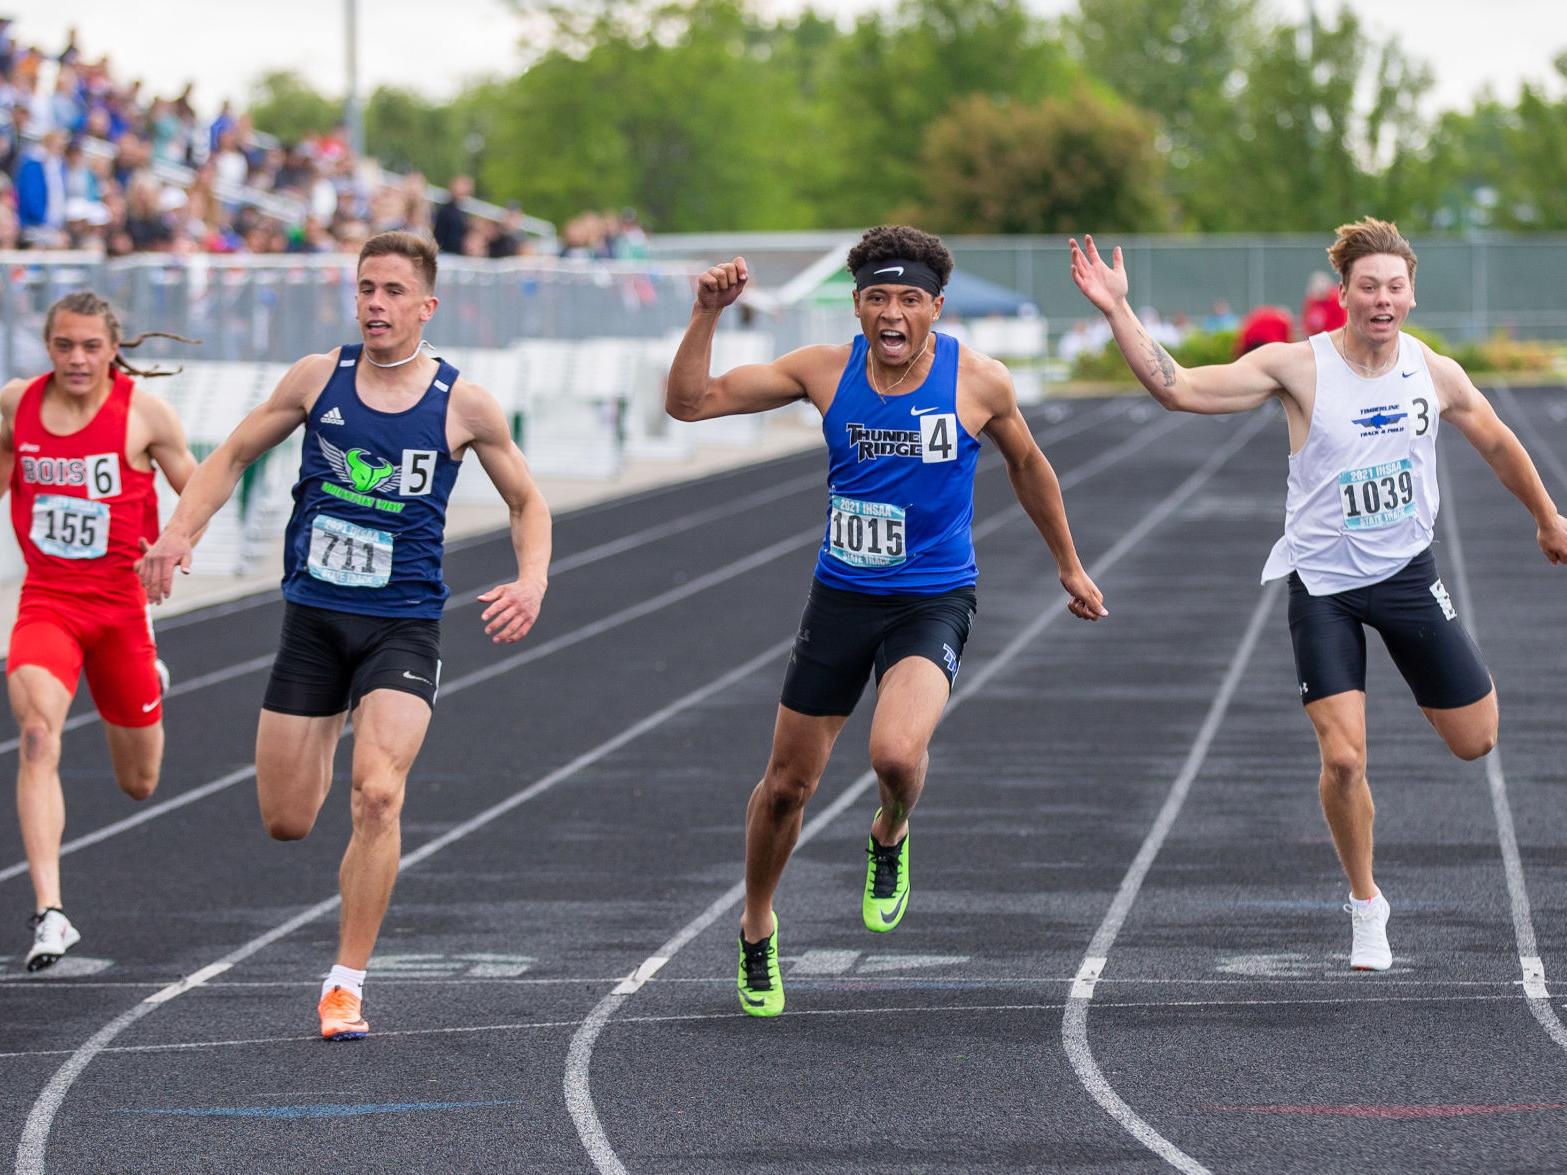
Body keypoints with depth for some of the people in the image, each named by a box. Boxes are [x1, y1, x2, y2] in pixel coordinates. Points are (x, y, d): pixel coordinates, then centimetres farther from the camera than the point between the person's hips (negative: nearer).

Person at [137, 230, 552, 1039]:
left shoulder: (464, 405, -3)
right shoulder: (319, 378, 0)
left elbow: (526, 502, 11)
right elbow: (232, 457, 11)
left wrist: (531, 581, -7)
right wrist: (179, 532, -6)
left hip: (403, 628, -2)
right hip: (313, 617, 2)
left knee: (378, 792, -23)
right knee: (286, 821, 4)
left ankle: (347, 984, -12)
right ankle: (328, 735, 42)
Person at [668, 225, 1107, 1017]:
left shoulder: (978, 382, -9)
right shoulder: (825, 371, -6)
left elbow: (1026, 463, 11)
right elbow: (690, 403, -6)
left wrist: (1068, 565, 19)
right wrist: (707, 316, -20)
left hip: (933, 601, -2)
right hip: (841, 595, 2)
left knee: (897, 753, -29)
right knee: (787, 785, 8)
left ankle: (890, 837, 9)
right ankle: (757, 930, 35)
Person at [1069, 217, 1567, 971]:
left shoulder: (1435, 374, -4)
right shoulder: (1298, 367, -14)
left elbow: (1498, 445, 14)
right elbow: (1178, 388, -20)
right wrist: (1117, 313, -29)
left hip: (1406, 571, 3)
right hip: (1322, 583, -3)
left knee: (1475, 741, 7)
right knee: (1343, 756, -13)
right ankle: (1365, 907, 9)